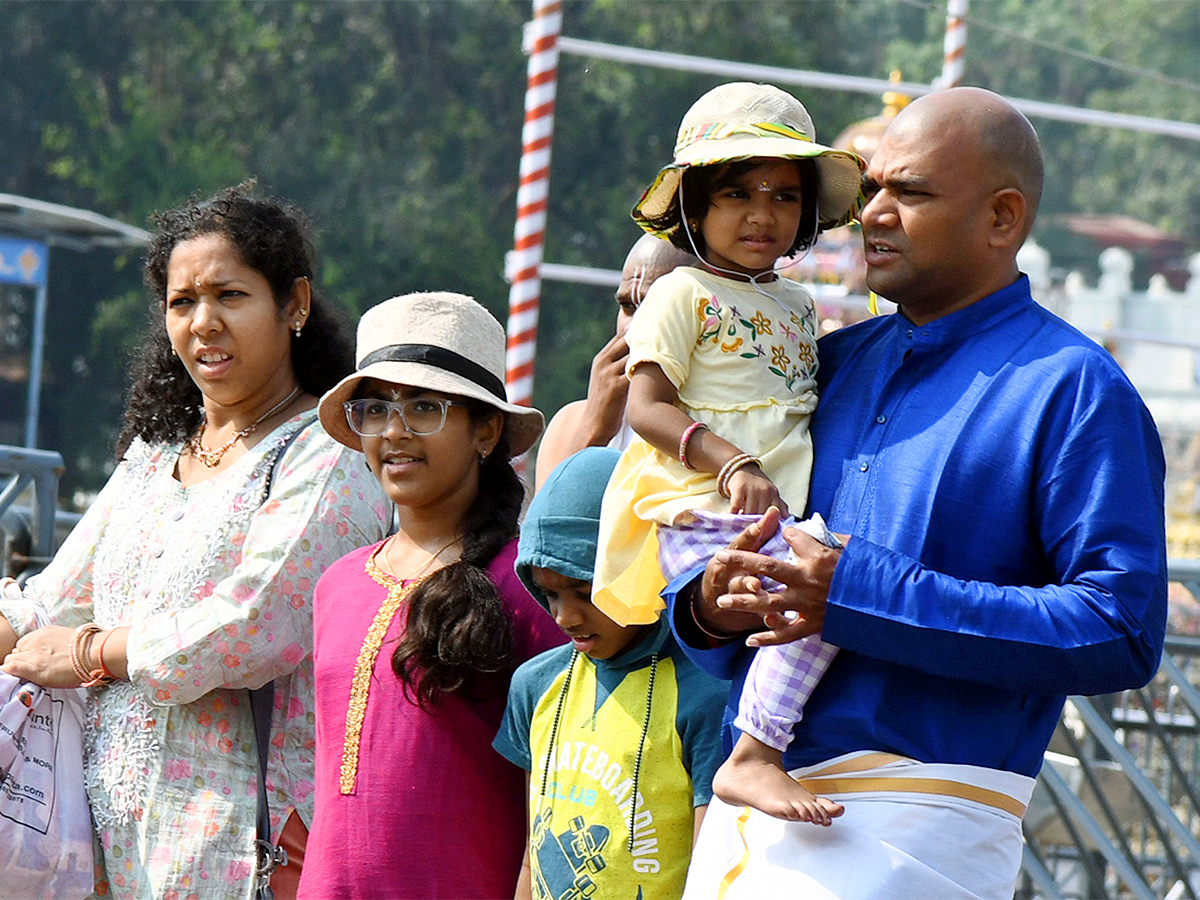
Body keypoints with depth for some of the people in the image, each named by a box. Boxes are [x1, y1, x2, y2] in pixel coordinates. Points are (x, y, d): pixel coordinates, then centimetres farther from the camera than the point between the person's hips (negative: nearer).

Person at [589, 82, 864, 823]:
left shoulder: (797, 305, 24)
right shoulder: (683, 295, 2)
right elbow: (648, 408, -7)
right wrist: (733, 464, -19)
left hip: (779, 514, 8)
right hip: (700, 513, -8)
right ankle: (757, 756, -31)